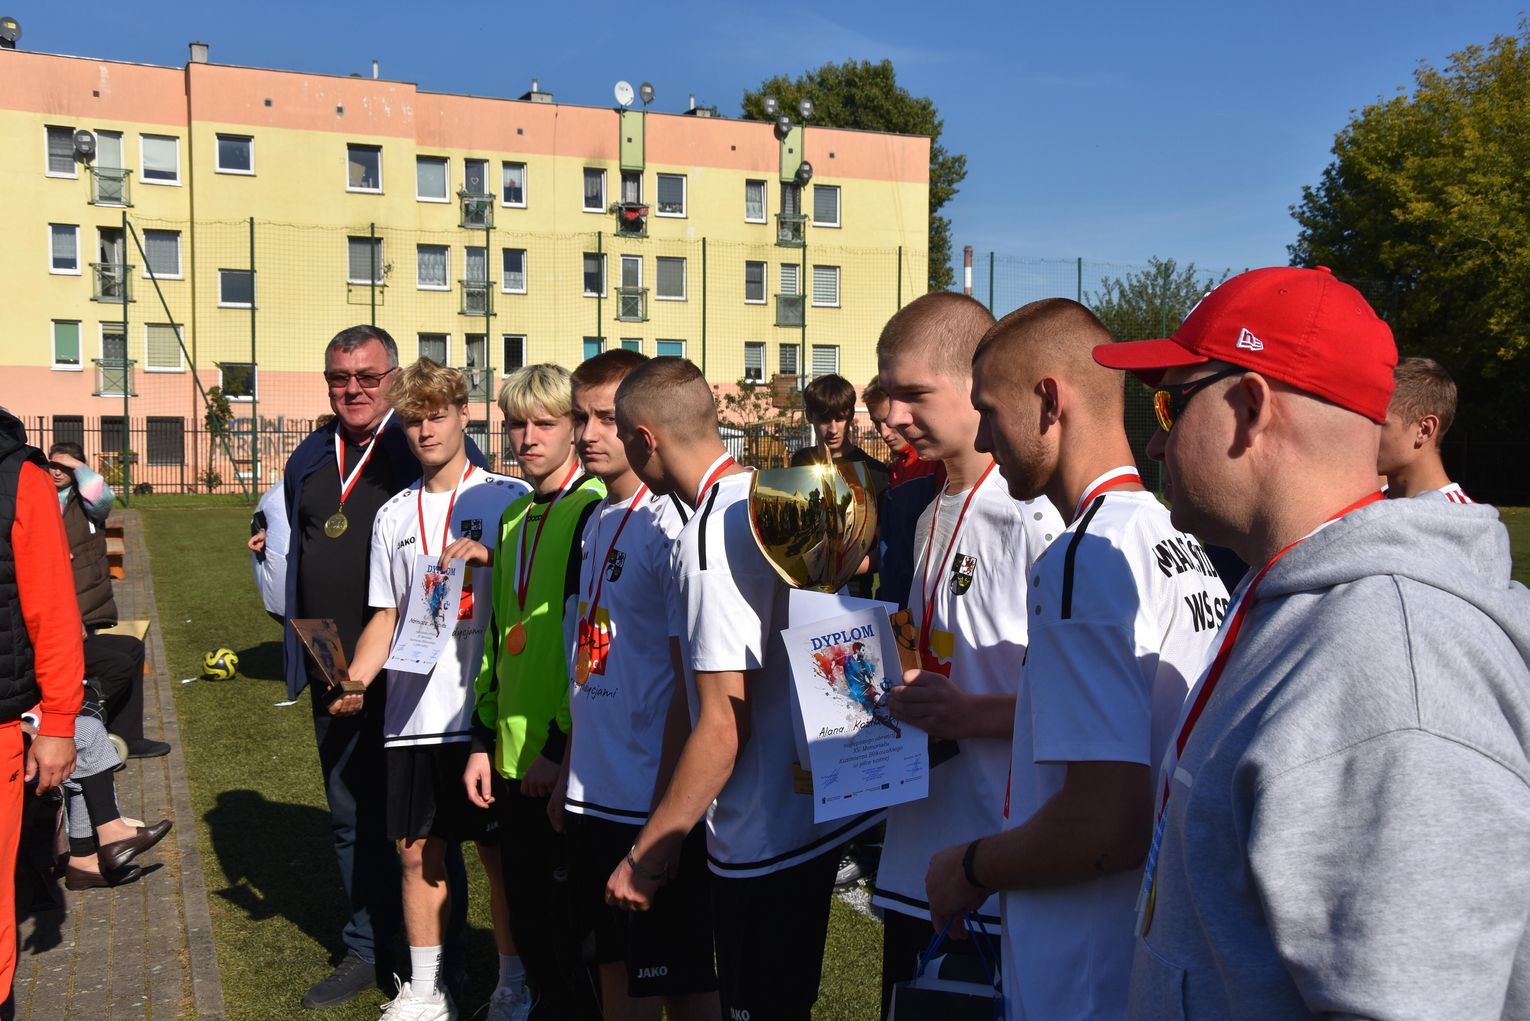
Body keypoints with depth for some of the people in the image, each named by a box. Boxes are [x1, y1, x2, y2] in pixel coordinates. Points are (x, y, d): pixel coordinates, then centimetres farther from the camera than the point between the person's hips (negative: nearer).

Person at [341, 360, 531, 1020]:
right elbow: (387, 616, 15)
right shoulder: (394, 515, 12)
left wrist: (487, 555, -19)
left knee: (500, 852, 5)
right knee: (417, 851, 11)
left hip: (486, 708, -4)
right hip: (412, 714, 4)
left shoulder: (508, 497, -1)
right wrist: (354, 680, 0)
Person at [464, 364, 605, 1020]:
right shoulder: (513, 518, 13)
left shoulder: (595, 511, -11)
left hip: (568, 759, -7)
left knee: (570, 913, 4)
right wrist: (485, 739, 14)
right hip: (514, 755, 7)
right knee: (526, 909, 17)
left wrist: (562, 746, -16)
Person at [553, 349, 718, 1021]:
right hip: (595, 796, 8)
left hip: (653, 802, -8)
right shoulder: (596, 522, 10)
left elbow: (690, 681, -16)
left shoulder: (669, 523, -15)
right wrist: (568, 774, 16)